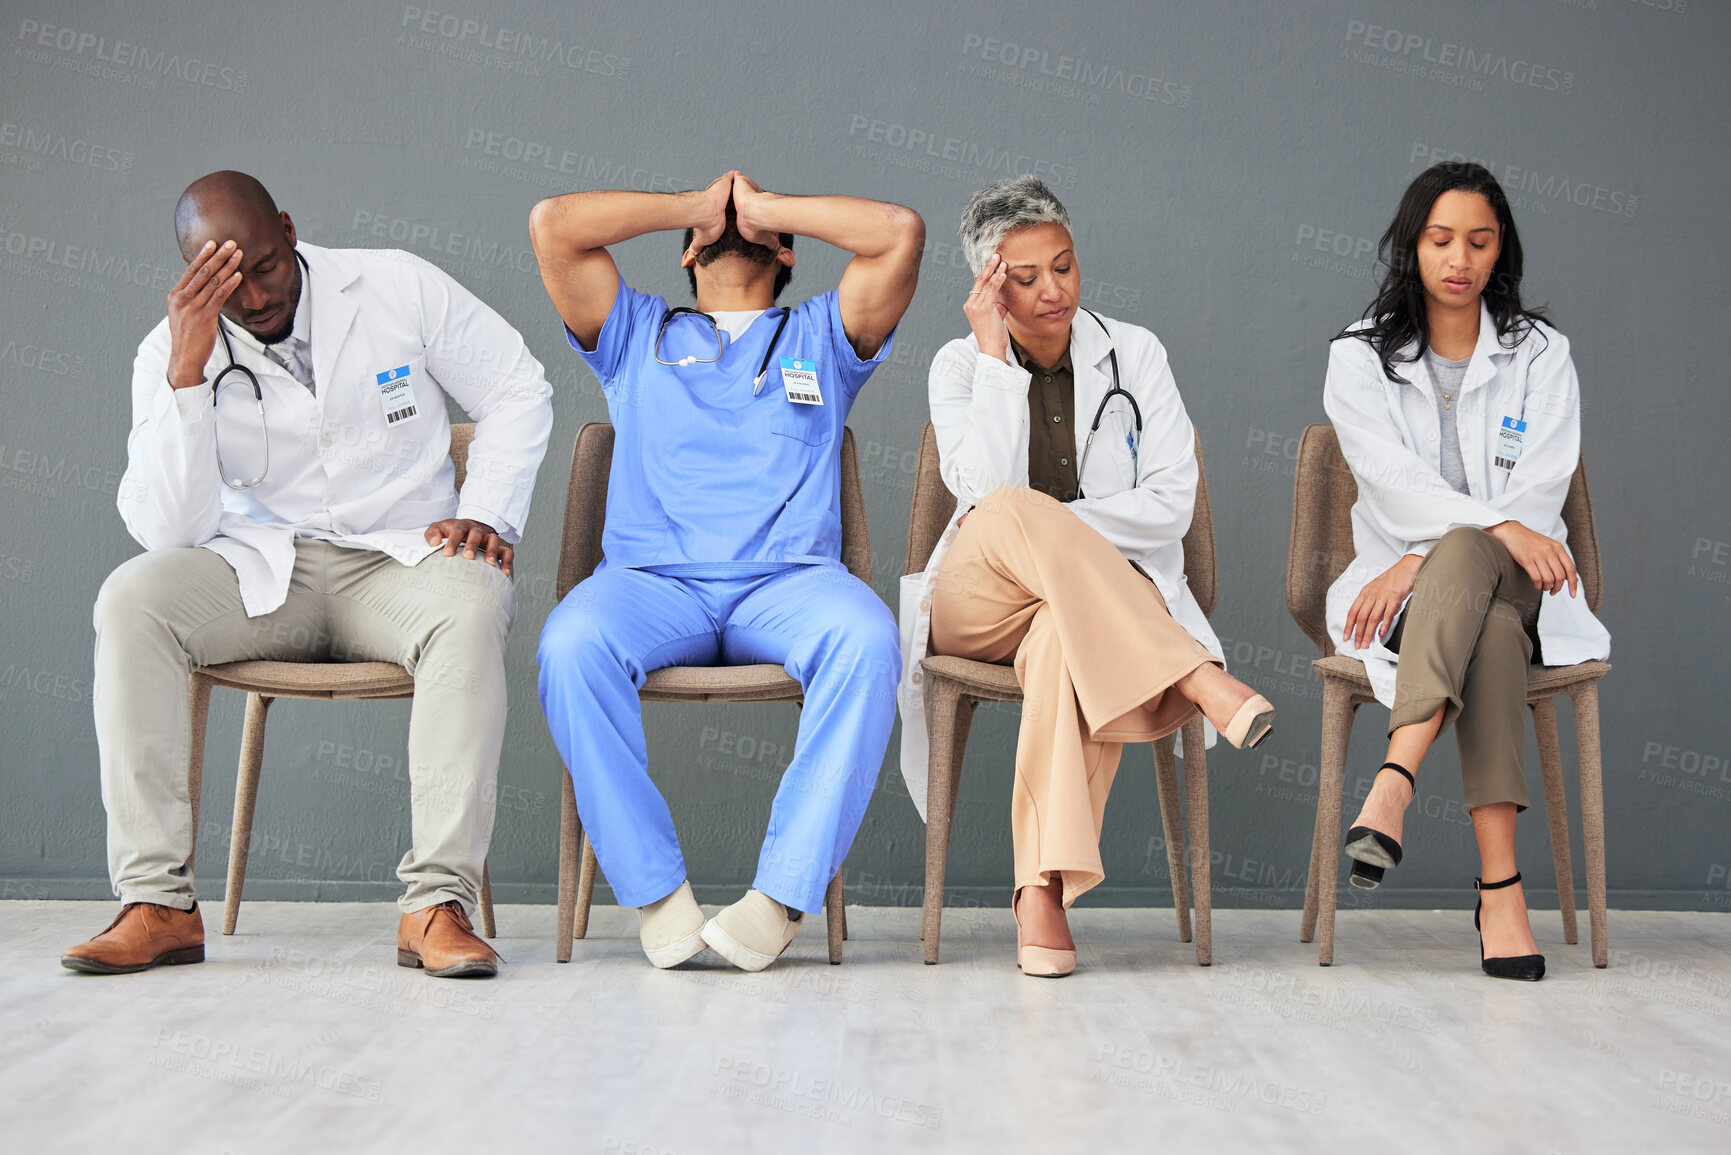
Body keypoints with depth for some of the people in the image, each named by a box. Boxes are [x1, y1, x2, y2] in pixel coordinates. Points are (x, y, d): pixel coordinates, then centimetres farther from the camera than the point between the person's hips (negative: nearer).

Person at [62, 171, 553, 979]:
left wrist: (487, 514, -6)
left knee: (471, 603, -36)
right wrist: (185, 375, -20)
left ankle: (437, 902, -35)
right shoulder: (172, 352, -1)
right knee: (131, 599, -27)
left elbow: (518, 392, 7)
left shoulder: (399, 287, -2)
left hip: (402, 559, -1)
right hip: (261, 569, 2)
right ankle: (158, 903, -23)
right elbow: (167, 527, -11)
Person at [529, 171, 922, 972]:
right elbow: (552, 224, 12)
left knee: (866, 636, -34)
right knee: (571, 643, -33)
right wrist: (694, 205, 20)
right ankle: (656, 890, -23)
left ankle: (785, 891, -29)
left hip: (788, 579, 0)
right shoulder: (637, 336, 26)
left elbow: (901, 231, 9)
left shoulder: (820, 337, 25)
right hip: (652, 580, 1)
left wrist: (767, 208, 19)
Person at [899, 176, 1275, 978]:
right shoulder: (961, 364, 5)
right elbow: (988, 489, -15)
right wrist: (994, 352, -14)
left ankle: (1044, 886, -40)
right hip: (976, 603, 0)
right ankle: (1197, 680, -38)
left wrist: (1043, 528, -12)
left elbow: (1170, 504, -3)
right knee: (1011, 514, -36)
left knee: (1068, 636, -39)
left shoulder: (1134, 353, 7)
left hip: (1107, 600, 0)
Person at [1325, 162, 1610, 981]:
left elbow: (1540, 491, -4)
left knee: (1464, 561, -37)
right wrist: (1500, 527, -28)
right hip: (1401, 583, 0)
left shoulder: (1540, 354, 10)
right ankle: (1500, 883, -47)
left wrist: (1430, 559, -20)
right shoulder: (1360, 357, 8)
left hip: (1517, 583, 1)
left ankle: (1395, 781, -51)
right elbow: (1395, 480, -10)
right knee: (1488, 626, -37)